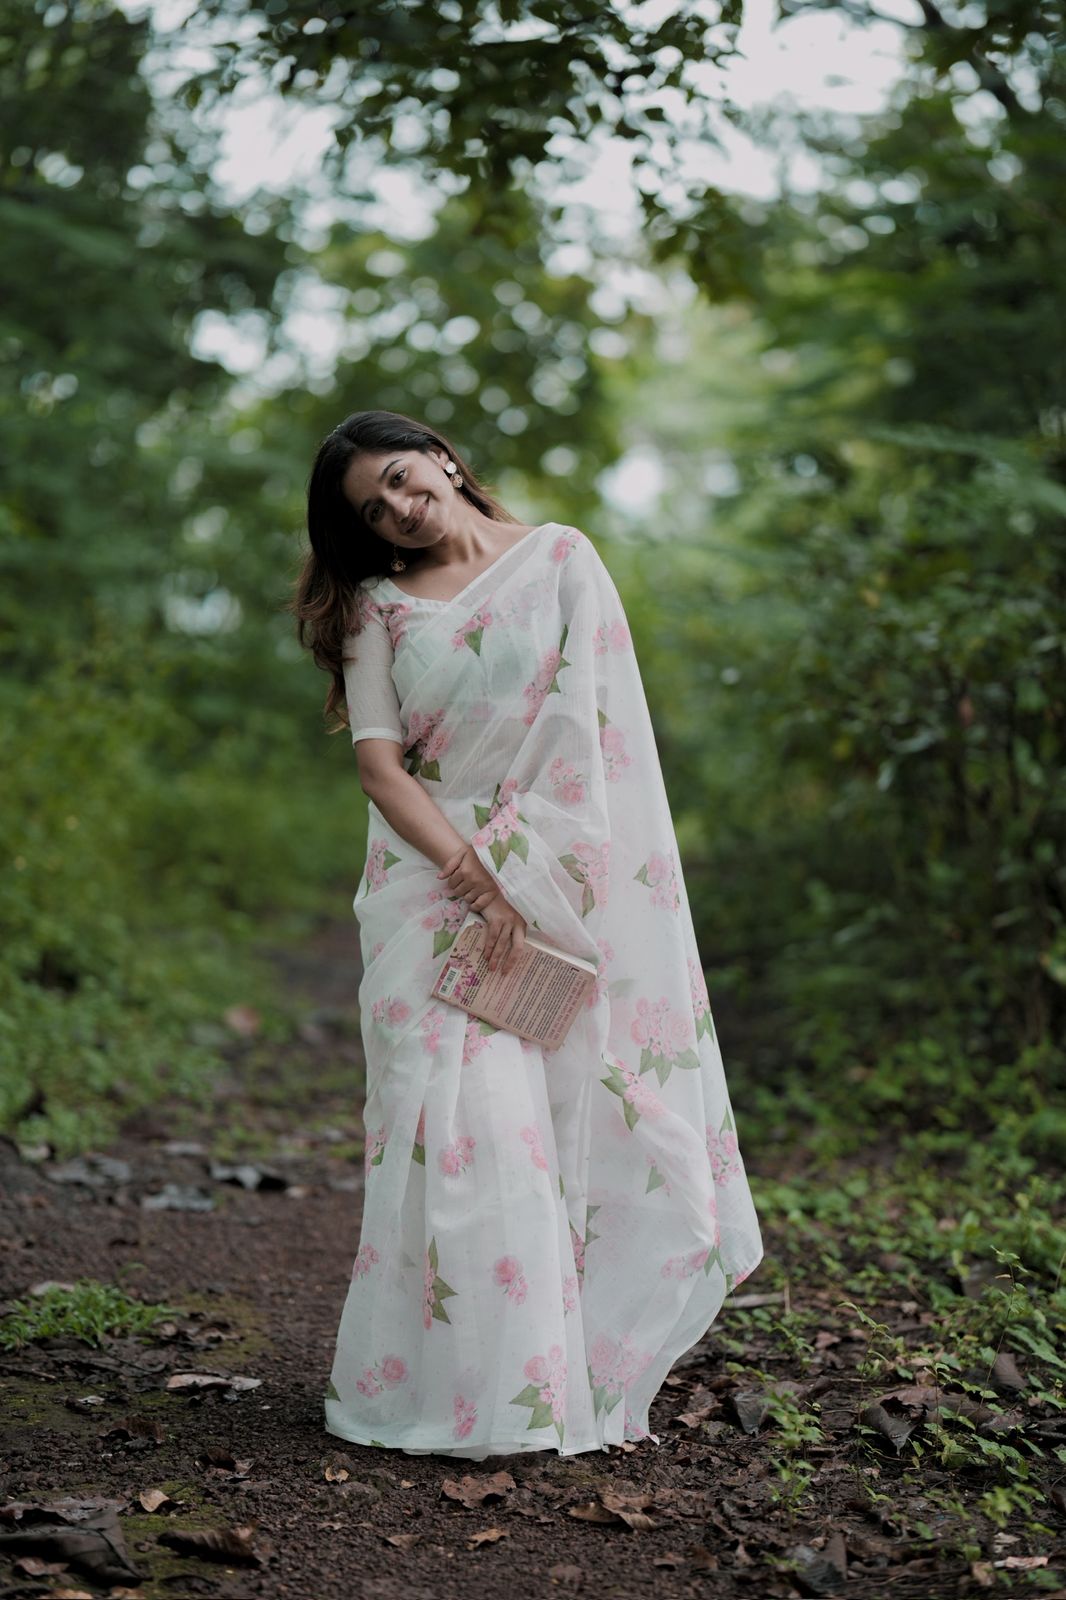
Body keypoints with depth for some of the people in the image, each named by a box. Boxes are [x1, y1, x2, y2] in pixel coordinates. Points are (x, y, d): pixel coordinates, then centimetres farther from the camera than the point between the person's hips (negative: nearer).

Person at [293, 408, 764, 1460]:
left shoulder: (560, 557, 8)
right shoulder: (377, 605, 10)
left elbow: (584, 724, -1)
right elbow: (379, 762, 0)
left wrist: (514, 868, -9)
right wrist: (475, 881, -12)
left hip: (559, 881, 0)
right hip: (433, 879, 0)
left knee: (572, 1116, -2)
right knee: (464, 1117, -10)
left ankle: (569, 1372, 11)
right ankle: (467, 1385, -2)